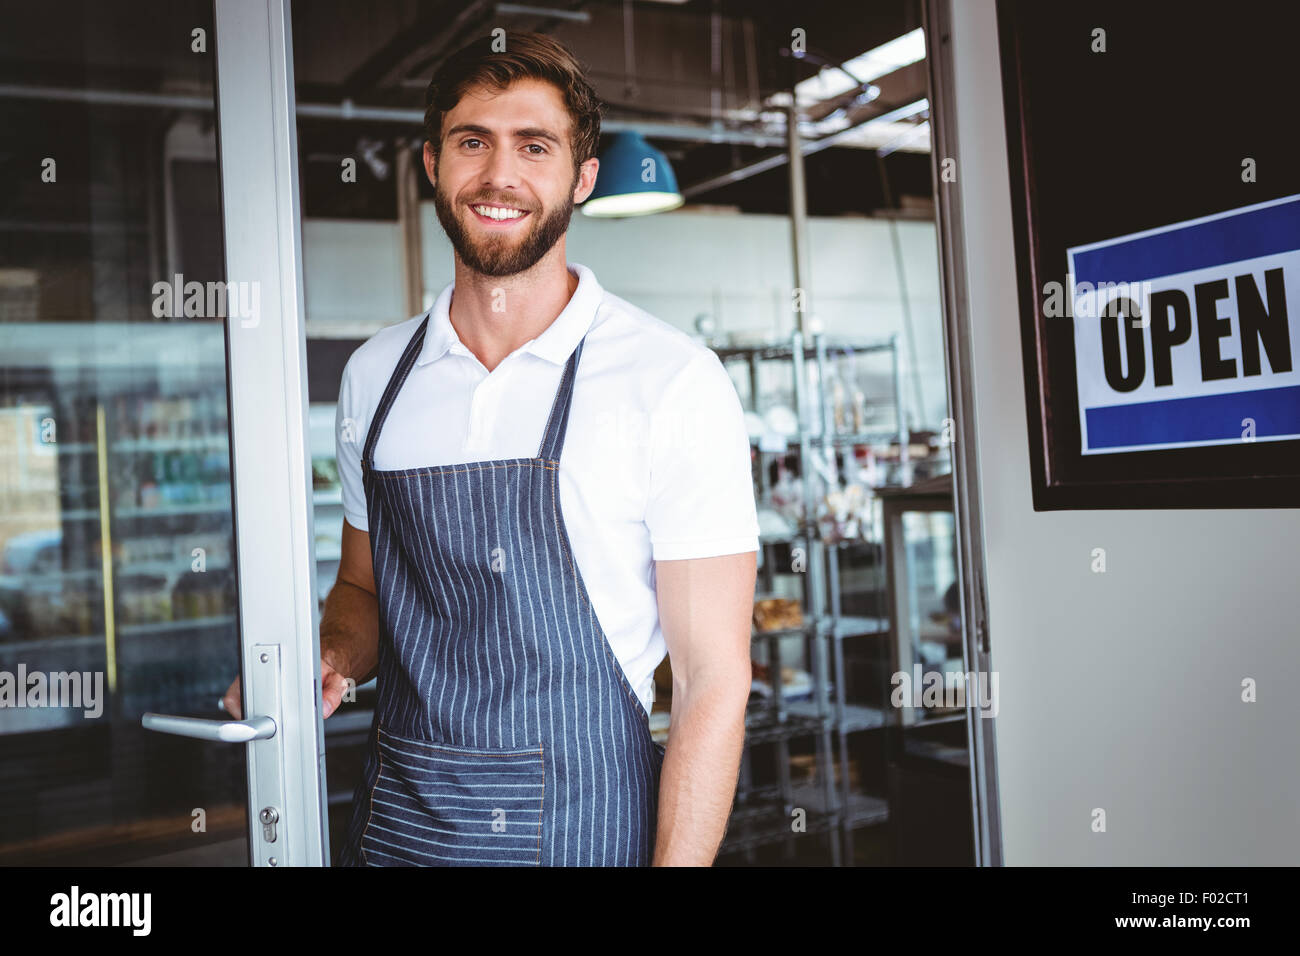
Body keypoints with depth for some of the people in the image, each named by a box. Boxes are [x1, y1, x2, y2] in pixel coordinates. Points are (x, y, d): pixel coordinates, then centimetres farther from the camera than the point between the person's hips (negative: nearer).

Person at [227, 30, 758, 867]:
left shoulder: (675, 381, -13)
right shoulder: (373, 375, 2)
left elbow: (714, 679, -13)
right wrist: (332, 659, -5)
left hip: (580, 828, -4)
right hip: (393, 823, 5)